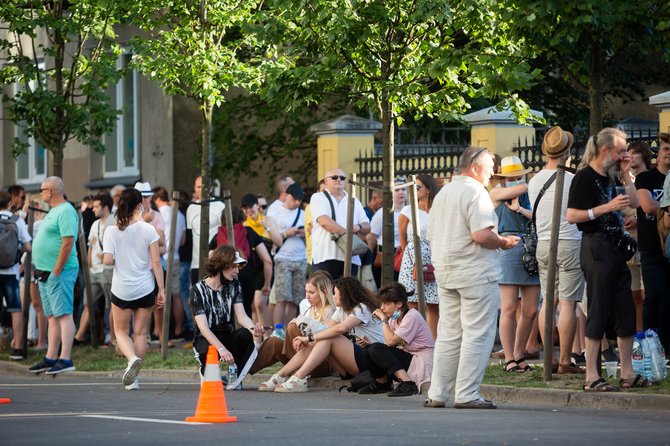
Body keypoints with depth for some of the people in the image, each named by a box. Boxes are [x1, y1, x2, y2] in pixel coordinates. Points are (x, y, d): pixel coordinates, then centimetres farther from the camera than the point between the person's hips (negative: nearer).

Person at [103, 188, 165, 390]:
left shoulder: (112, 231, -6)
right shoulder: (148, 230, -7)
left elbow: (108, 260, -13)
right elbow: (156, 262, -6)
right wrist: (161, 290, 0)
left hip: (121, 289, 0)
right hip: (145, 288, 0)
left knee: (121, 331, 13)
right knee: (140, 333, 10)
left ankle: (132, 358, -18)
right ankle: (134, 378, 9)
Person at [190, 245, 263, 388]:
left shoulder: (234, 285, 4)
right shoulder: (199, 290, -10)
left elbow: (241, 316, -7)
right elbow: (203, 327, -19)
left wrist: (253, 328, -33)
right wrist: (221, 349, -35)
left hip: (228, 336, 3)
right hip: (206, 339, -3)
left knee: (245, 335, -32)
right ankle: (207, 371, 0)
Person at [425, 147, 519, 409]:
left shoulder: (443, 193, 16)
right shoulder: (475, 193, -11)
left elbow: (431, 237, 20)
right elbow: (481, 235, -22)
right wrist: (504, 243, -5)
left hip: (445, 272, 8)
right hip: (476, 273, -8)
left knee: (448, 335, 12)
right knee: (477, 335, -4)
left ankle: (437, 394, 12)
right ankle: (466, 395, -7)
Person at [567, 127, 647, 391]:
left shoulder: (612, 177, 17)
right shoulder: (584, 177, -10)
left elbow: (634, 203, 18)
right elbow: (572, 216, -17)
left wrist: (625, 174, 9)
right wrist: (608, 207, -20)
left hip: (615, 248, 9)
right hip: (596, 247, -9)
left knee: (626, 311, 9)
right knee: (598, 311, -9)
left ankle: (627, 374, 16)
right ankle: (591, 377, -6)